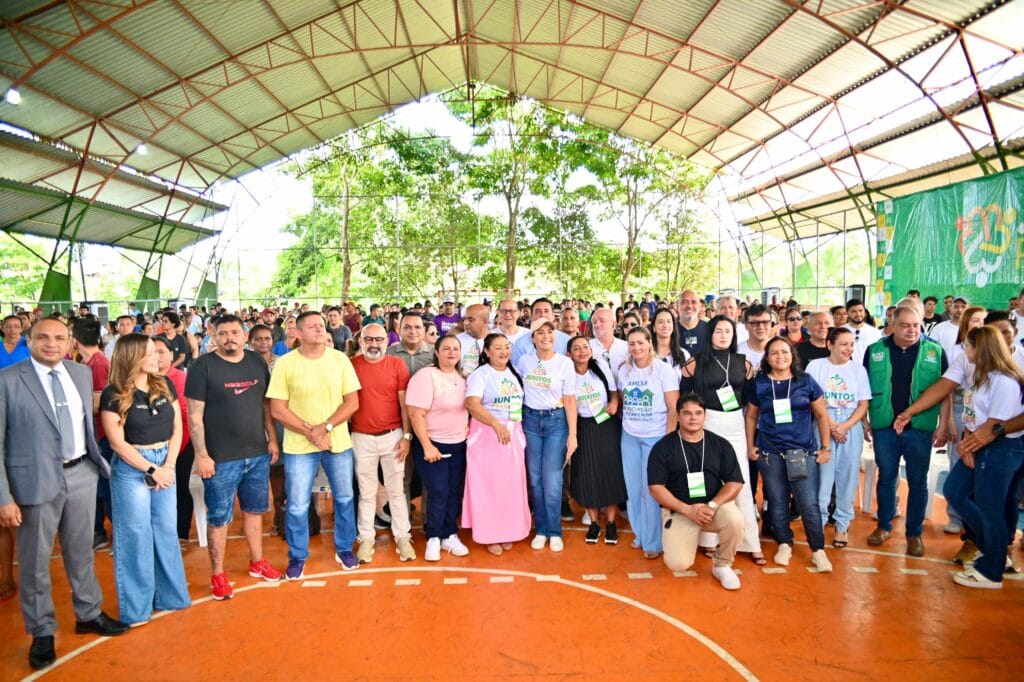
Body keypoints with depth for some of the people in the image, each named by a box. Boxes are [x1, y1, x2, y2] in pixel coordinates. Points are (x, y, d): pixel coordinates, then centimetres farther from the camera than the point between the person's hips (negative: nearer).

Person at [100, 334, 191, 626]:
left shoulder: (165, 385, 3)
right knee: (136, 535, 4)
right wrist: (151, 470, -12)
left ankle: (169, 594, 27)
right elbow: (117, 442, -11)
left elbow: (177, 428, 4)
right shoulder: (113, 395, -10)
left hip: (165, 464, 5)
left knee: (166, 531, 12)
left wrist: (168, 465, -7)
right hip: (131, 469, -4)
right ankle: (137, 606, 18)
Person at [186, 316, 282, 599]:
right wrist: (201, 455, -14)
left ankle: (257, 561, 33)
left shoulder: (257, 362, 5)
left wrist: (273, 439, 8)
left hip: (258, 454, 4)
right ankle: (217, 574, 21)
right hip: (221, 458, -4)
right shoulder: (202, 366, -9)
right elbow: (194, 415, -10)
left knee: (254, 510, 17)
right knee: (219, 517, 7)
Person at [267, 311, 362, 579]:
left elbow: (352, 401, -3)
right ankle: (297, 557, 25)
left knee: (344, 498, 14)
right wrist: (311, 432, -15)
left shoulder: (340, 359, -2)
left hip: (339, 442, 2)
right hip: (299, 446, -2)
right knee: (297, 505, 5)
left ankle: (344, 548, 33)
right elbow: (278, 409, -8)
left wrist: (326, 427, -16)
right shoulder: (285, 363, -7)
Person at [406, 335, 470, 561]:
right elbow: (415, 414, -18)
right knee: (438, 492, -5)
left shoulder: (462, 378, 6)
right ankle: (433, 538, 13)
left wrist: (468, 430, 7)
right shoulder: (425, 376, -14)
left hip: (459, 444, 6)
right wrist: (427, 446, -19)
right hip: (432, 444, -6)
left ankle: (450, 535, 22)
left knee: (455, 492, 8)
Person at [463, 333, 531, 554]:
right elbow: (472, 404, -20)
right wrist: (496, 424, -28)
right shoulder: (480, 374, -7)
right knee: (488, 485, 0)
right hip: (487, 435, -6)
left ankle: (507, 532, 23)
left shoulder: (514, 374, 13)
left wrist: (517, 428, 8)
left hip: (513, 435, 6)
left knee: (512, 484, 8)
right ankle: (489, 535, 12)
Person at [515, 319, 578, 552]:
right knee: (535, 478, 7)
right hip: (530, 420, 2)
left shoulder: (565, 363, -5)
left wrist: (573, 435, -8)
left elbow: (570, 400, -4)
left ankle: (555, 532, 13)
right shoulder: (524, 361, 2)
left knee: (552, 480, -3)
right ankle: (541, 530, 21)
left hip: (556, 421, -2)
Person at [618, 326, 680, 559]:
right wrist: (628, 420, 10)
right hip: (629, 437, 5)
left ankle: (653, 542, 11)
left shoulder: (664, 370, -9)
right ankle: (639, 534, 26)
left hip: (656, 437, -4)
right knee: (633, 489, 10)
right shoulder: (624, 371, 4)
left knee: (652, 490, -3)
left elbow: (674, 409, -10)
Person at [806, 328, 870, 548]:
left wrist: (844, 426, -10)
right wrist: (831, 425, -11)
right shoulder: (816, 366, 2)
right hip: (822, 425, -2)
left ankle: (842, 525, 15)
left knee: (848, 475, 4)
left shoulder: (858, 369, 9)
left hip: (852, 426, 2)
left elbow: (863, 404, 5)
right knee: (822, 474, -4)